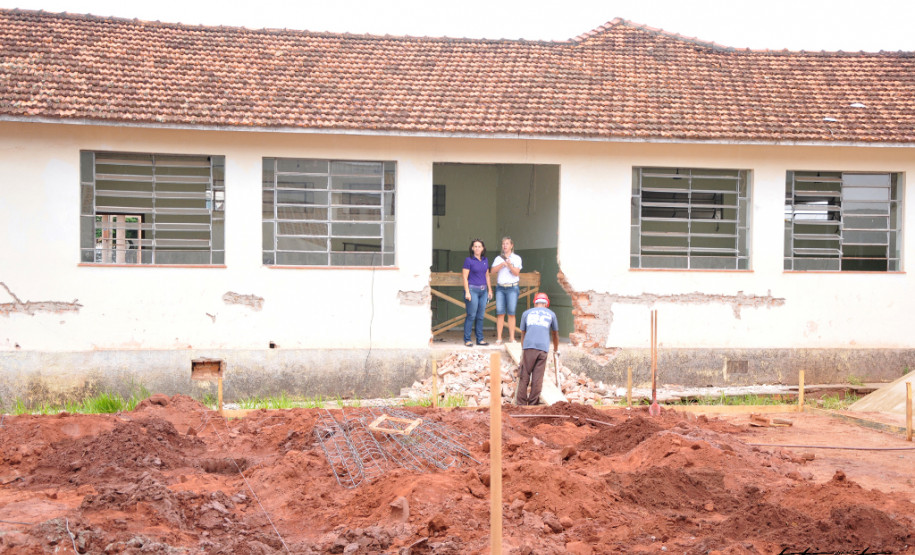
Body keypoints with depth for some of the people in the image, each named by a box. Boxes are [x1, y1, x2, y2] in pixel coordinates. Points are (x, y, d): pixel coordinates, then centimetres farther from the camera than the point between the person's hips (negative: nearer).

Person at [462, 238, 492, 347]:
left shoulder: (485, 260, 11)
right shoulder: (468, 260, -5)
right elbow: (465, 277, -7)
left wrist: (489, 290, 15)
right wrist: (467, 292, -12)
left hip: (483, 290, 5)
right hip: (472, 289, -5)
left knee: (481, 316, 8)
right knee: (471, 315, -6)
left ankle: (480, 339, 14)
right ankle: (467, 340, 2)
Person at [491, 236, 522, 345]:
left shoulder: (516, 258, 5)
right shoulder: (499, 258, 13)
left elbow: (516, 273, -6)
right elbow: (493, 271, -1)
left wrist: (510, 265, -22)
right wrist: (502, 264, -14)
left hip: (512, 288, -2)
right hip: (500, 287, 2)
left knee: (511, 313, -5)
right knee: (500, 313, -3)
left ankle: (512, 338, -1)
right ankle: (499, 338, -2)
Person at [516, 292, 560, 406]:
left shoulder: (526, 313, 22)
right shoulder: (551, 314, 22)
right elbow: (555, 334, 32)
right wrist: (555, 350, 46)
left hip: (529, 346, 0)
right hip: (543, 347, 0)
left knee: (524, 376, 3)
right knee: (537, 378, 1)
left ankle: (521, 404, 0)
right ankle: (533, 404, 0)